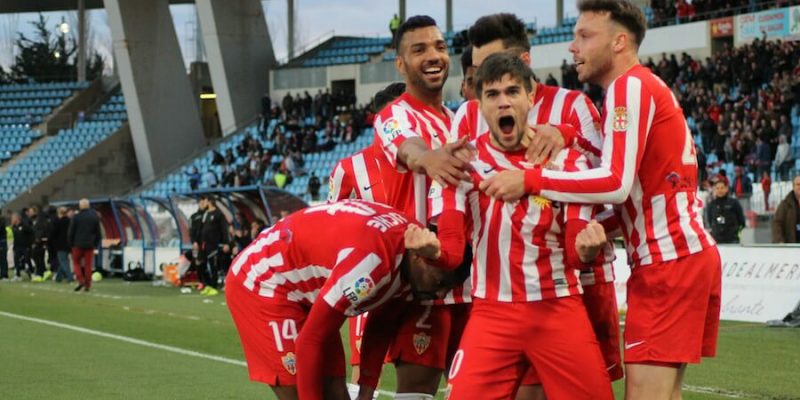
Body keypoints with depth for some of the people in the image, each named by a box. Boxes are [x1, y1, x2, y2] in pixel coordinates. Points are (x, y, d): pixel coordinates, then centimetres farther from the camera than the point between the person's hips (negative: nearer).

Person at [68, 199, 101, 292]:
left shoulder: (76, 217, -8)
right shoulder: (94, 217, 3)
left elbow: (71, 232, -4)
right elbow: (98, 232, 7)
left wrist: (71, 243, 7)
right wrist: (96, 244, 14)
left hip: (78, 245, -3)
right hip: (90, 245, 3)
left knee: (76, 262, 10)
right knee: (88, 264, 6)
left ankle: (80, 280, -8)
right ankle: (87, 285, 4)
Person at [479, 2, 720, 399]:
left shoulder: (631, 85, -10)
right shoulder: (645, 87, 20)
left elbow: (616, 183, -19)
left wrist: (530, 180, -17)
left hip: (669, 260, -10)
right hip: (687, 254, 10)